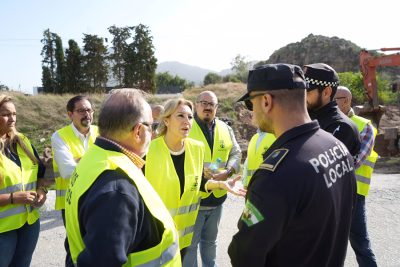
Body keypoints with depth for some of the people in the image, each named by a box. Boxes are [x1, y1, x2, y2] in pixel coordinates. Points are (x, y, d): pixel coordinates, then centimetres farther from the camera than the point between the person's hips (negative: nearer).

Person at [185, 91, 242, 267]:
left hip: (217, 197, 5)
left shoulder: (225, 129, 5)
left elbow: (236, 153, 10)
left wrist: (228, 172, -10)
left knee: (210, 240, 26)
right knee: (190, 243, 9)